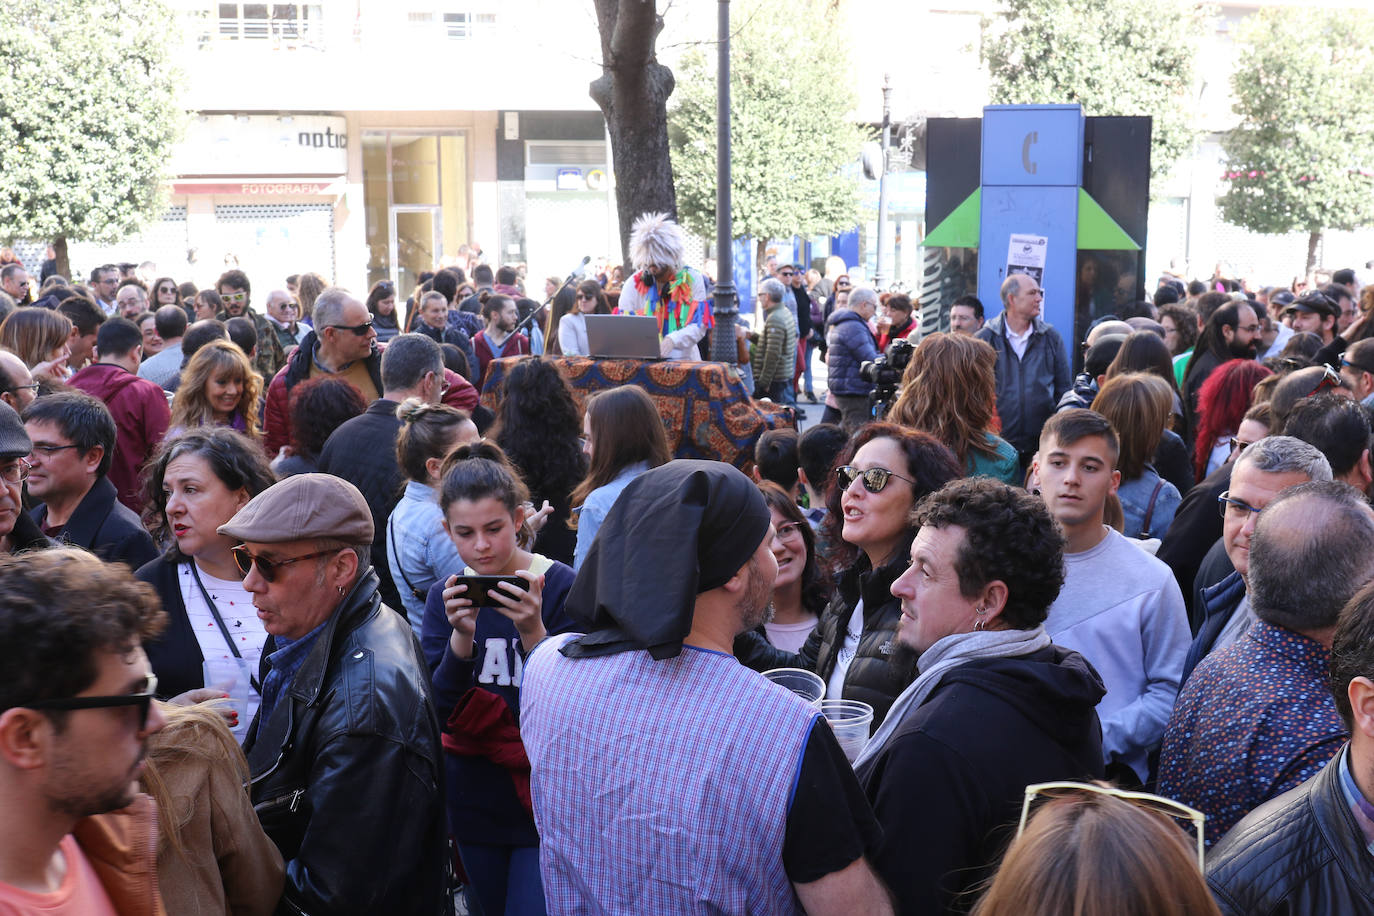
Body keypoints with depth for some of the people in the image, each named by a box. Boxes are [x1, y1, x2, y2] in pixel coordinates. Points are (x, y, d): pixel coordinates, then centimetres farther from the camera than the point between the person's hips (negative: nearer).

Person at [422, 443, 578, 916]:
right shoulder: (445, 596, 2)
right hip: (475, 801, 4)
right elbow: (438, 712, -6)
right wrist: (461, 636, -22)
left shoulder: (561, 587, -11)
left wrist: (532, 632, -29)